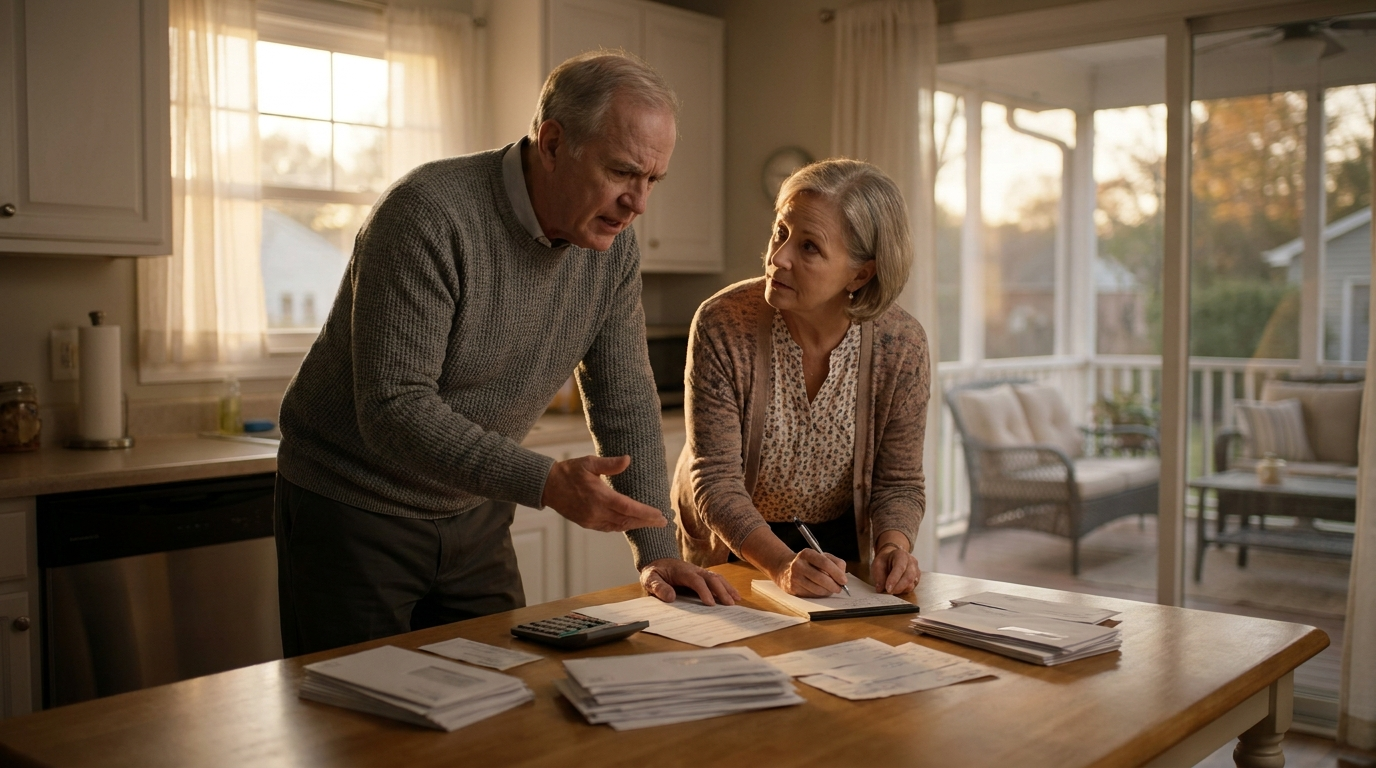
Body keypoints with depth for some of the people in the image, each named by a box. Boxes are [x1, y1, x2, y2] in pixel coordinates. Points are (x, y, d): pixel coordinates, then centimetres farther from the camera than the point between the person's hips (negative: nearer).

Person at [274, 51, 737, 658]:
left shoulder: (613, 243, -5)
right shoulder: (430, 215, -26)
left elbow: (624, 398, 1)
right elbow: (393, 409, -29)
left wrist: (657, 549, -5)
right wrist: (544, 483, -38)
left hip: (474, 516, 6)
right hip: (353, 513, -6)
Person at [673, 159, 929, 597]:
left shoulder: (901, 346, -14)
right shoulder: (722, 326, -21)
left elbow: (897, 483, -5)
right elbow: (716, 479, -21)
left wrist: (893, 546, -25)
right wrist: (781, 564, -35)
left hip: (839, 545, 1)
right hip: (727, 550, 0)